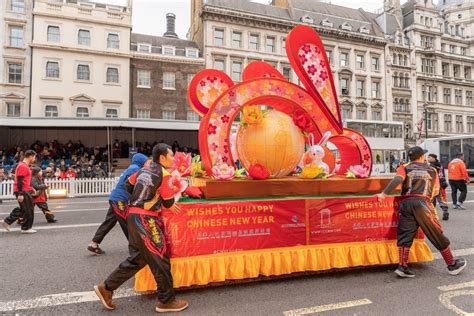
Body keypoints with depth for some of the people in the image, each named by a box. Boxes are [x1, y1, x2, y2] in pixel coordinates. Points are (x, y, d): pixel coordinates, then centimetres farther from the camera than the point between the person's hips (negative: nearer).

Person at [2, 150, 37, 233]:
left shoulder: (25, 166, 16)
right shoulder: (22, 166, -16)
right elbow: (19, 181, -21)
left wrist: (31, 188, 23)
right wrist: (20, 194, -23)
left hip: (25, 191, 10)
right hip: (23, 192, -10)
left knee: (24, 209, 16)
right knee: (28, 210, -1)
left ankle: (7, 221, 22)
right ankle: (26, 228, 8)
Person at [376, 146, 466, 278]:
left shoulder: (405, 168, 11)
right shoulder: (432, 170, 16)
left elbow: (398, 179, -10)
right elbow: (436, 191, 18)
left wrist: (384, 193, -16)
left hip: (406, 203, 1)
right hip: (423, 203, 0)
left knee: (404, 235, 3)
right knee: (437, 236, 12)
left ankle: (402, 267, -3)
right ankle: (452, 265, 27)